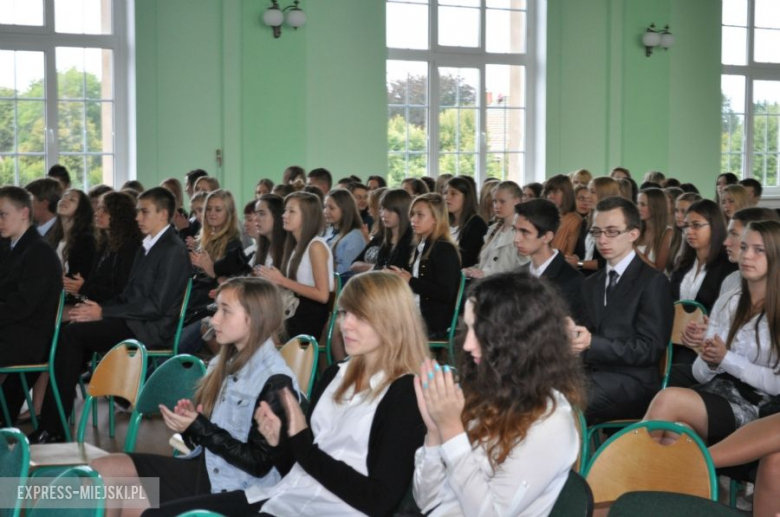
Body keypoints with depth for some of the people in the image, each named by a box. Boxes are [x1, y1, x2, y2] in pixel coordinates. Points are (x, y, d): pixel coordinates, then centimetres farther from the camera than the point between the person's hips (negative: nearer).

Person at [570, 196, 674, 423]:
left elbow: (650, 349, -9)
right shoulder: (591, 283, 21)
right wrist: (572, 338, -8)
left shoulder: (653, 281, -1)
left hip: (631, 382, -6)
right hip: (591, 374, 6)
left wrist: (592, 344, -21)